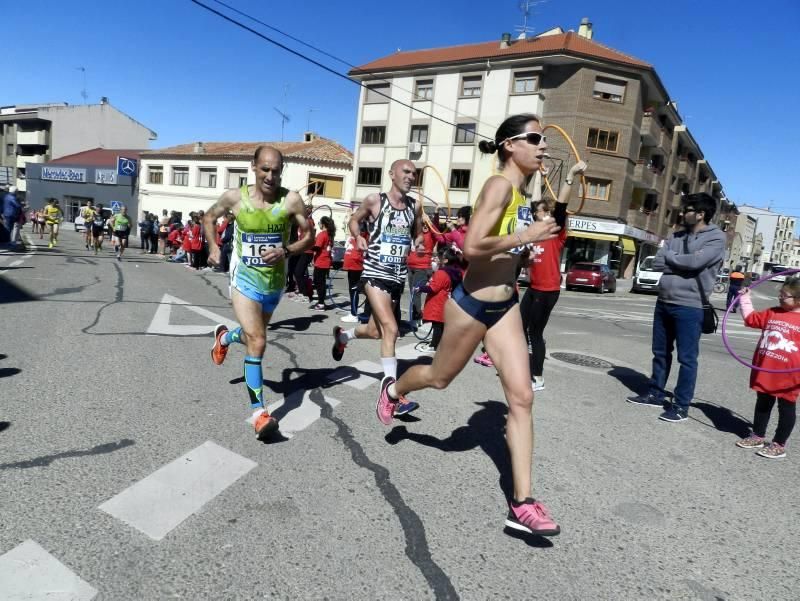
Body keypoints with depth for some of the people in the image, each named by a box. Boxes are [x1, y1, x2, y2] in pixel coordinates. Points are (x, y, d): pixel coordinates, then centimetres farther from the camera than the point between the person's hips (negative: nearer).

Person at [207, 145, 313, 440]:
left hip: (274, 282, 3)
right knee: (257, 342, -16)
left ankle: (224, 337, 60)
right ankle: (260, 413, -7)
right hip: (244, 280, -2)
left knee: (253, 336, 24)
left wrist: (286, 251, -21)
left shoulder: (291, 200, -12)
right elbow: (209, 217, 11)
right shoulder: (235, 197, -9)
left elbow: (309, 236, -4)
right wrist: (213, 247, -1)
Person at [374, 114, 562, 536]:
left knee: (521, 397, -2)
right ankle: (393, 389, 52)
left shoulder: (521, 191, 9)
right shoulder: (499, 185, -18)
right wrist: (526, 236, -23)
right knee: (439, 377, 16)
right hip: (472, 304, -7)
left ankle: (522, 503, 5)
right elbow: (471, 247, -29)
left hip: (505, 306, 7)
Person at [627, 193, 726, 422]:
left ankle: (681, 405, 10)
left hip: (689, 307, -7)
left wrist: (670, 256, -4)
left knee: (686, 358, 1)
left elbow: (695, 261, -21)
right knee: (660, 352, 16)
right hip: (663, 302, 7)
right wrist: (682, 264, -13)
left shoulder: (716, 238, -6)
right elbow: (657, 262, 2)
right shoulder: (676, 236, 13)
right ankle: (655, 394, 29)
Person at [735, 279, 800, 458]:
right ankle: (758, 436, 31)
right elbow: (751, 318, 18)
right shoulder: (771, 313, 5)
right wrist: (745, 300, 14)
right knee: (763, 404, 17)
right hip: (765, 372, 5)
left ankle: (779, 444, 20)